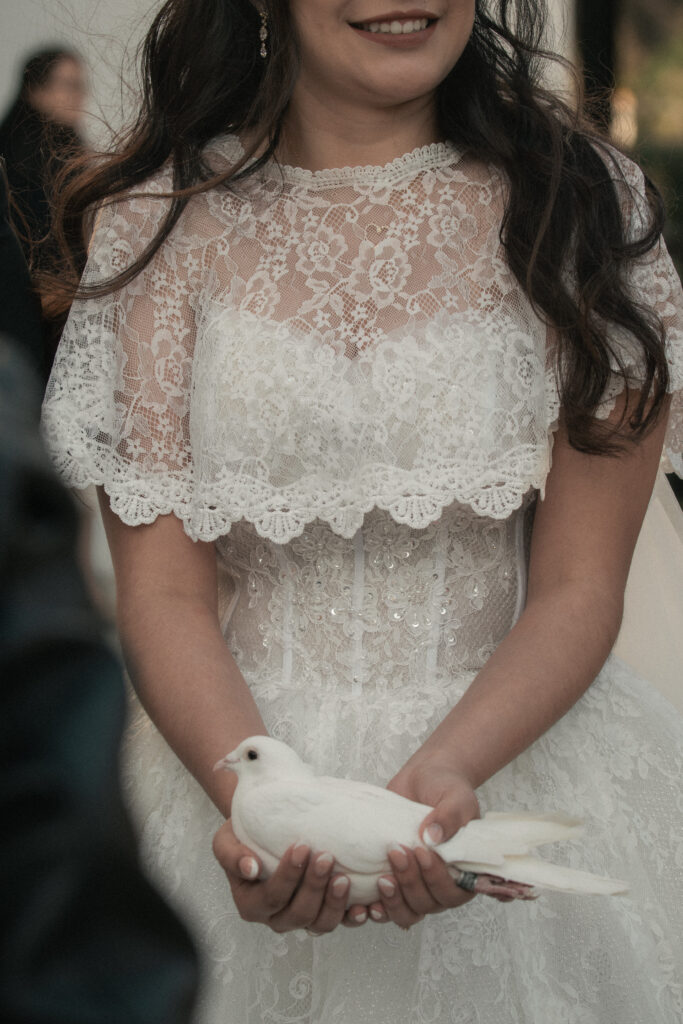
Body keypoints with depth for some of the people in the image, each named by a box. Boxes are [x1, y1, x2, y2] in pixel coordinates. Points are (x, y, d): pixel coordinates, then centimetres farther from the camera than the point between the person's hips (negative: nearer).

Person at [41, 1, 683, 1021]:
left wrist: (443, 770, -23)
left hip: (516, 749, 0)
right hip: (232, 748, 0)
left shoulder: (582, 202, -5)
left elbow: (580, 586, -6)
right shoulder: (164, 218, -3)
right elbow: (164, 591, -6)